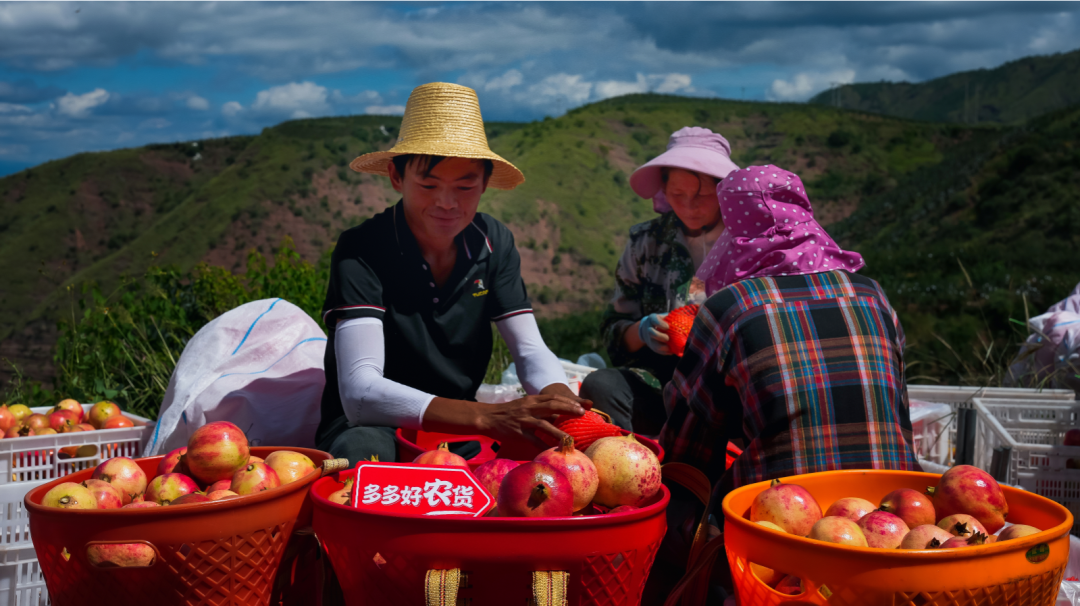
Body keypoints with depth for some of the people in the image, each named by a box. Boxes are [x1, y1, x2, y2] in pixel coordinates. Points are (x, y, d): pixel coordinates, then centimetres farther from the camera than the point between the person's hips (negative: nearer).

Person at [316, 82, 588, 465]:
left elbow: (531, 352, -2)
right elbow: (360, 393, -31)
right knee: (362, 450, -39)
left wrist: (558, 399, -29)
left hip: (459, 428, 5)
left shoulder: (493, 243, -1)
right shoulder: (361, 251, -19)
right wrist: (485, 417, -46)